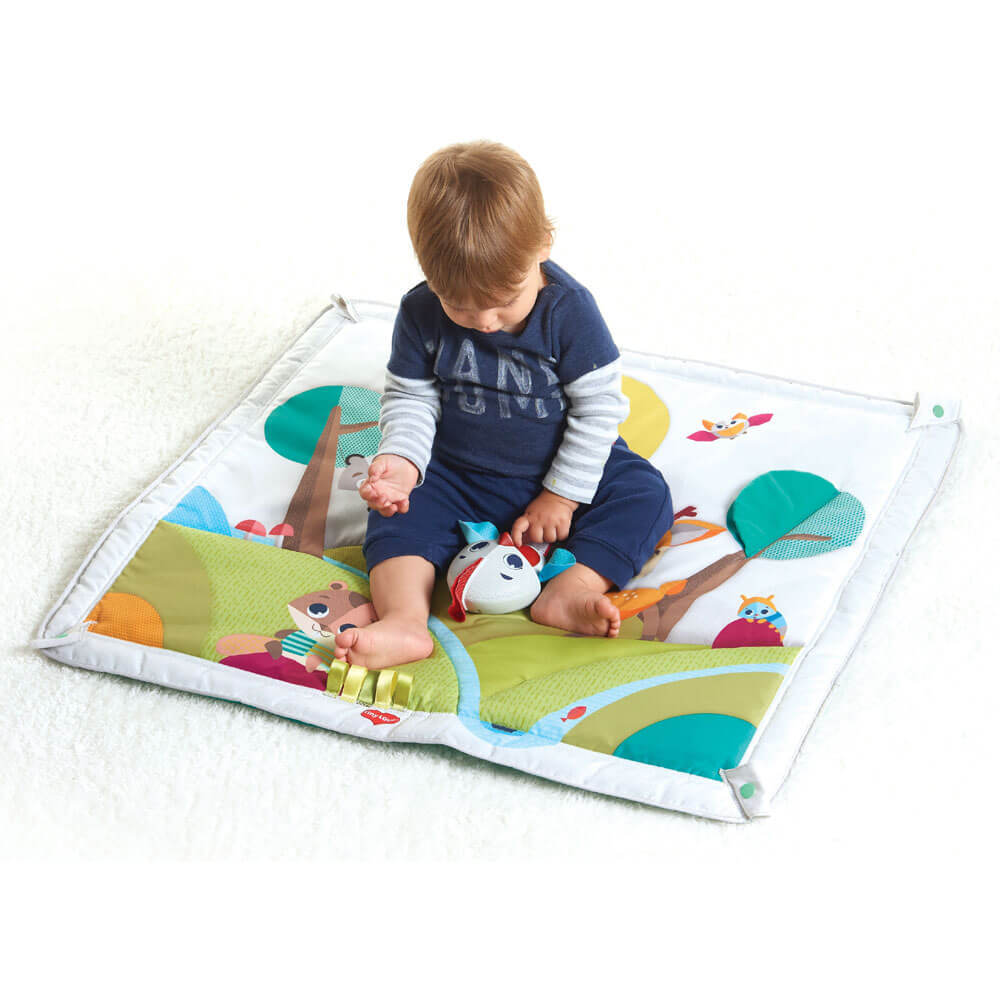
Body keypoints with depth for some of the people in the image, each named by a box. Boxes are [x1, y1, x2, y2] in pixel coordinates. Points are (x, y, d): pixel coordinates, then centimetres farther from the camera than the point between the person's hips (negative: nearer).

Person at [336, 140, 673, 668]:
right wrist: (402, 459, -24)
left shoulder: (568, 309, -20)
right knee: (400, 505, -24)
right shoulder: (420, 314, -14)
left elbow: (599, 407, -14)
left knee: (644, 492, -23)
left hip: (560, 471, -1)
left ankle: (570, 591, -40)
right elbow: (410, 398, -3)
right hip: (458, 476, 1)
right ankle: (405, 621, -44)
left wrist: (562, 496, -15)